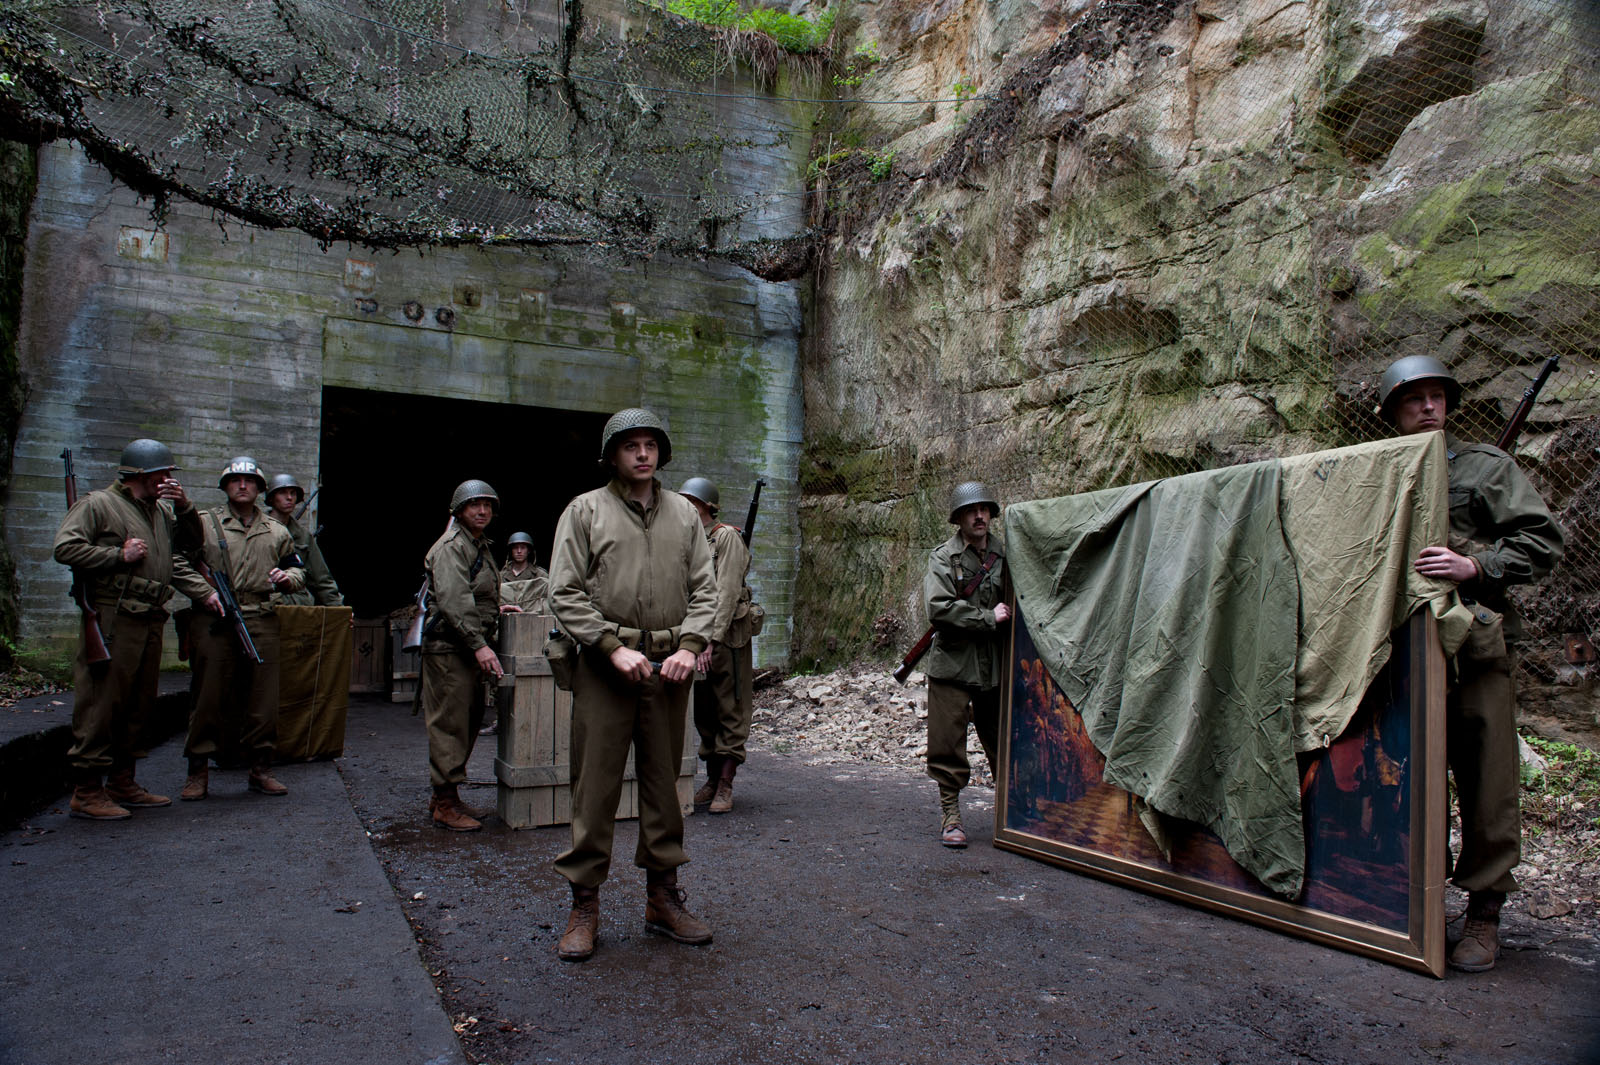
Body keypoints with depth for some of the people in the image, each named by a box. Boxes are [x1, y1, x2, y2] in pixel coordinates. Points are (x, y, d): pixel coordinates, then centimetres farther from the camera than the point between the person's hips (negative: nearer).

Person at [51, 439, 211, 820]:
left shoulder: (162, 510, 20)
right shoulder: (98, 504, -2)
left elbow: (192, 542, 19)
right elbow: (65, 548, -10)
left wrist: (184, 506, 5)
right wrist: (119, 555, -13)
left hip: (151, 622, 8)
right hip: (113, 621, -8)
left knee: (139, 704, 12)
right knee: (102, 704, -7)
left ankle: (122, 783, 21)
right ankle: (86, 792, 0)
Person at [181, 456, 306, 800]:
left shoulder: (276, 532, 17)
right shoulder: (203, 523, 7)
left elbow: (297, 569, 24)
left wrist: (287, 578, 1)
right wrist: (204, 593, -10)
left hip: (262, 622, 3)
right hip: (214, 621, -3)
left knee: (264, 698, 4)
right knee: (209, 697, 0)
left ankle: (261, 769, 15)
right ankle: (198, 772, 10)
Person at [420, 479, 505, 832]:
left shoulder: (482, 547, 21)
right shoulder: (451, 546, -10)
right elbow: (453, 600, -22)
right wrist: (479, 645, -27)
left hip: (472, 650, 10)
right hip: (448, 648, -10)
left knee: (470, 721, 13)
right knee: (450, 724, -6)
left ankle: (443, 795, 23)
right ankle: (446, 805, 0)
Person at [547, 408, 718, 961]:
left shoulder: (684, 514, 12)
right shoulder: (585, 511, 3)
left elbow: (704, 589, 9)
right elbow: (565, 593, -4)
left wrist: (689, 647, -7)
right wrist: (615, 647, -13)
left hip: (669, 666, 3)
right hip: (605, 666, -3)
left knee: (664, 783, 11)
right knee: (595, 786, -1)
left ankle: (663, 897, 23)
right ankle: (584, 905, 12)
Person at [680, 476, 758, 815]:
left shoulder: (727, 538, -8)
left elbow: (727, 593, -16)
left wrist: (711, 640, -22)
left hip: (727, 637, -7)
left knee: (730, 711, -2)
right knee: (703, 712, 12)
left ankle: (725, 787, 1)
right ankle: (712, 780, 23)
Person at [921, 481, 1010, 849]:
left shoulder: (1005, 554, 7)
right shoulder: (943, 557, -3)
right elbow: (938, 608, -16)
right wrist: (988, 618, -15)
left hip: (995, 666, 3)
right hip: (952, 665, -3)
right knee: (948, 744, 0)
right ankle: (950, 813, 12)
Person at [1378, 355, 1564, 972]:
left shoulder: (1487, 468, 8)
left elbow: (1543, 543, -1)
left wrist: (1477, 566, -15)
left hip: (1476, 646, -3)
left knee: (1486, 782, -4)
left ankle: (1484, 913, 7)